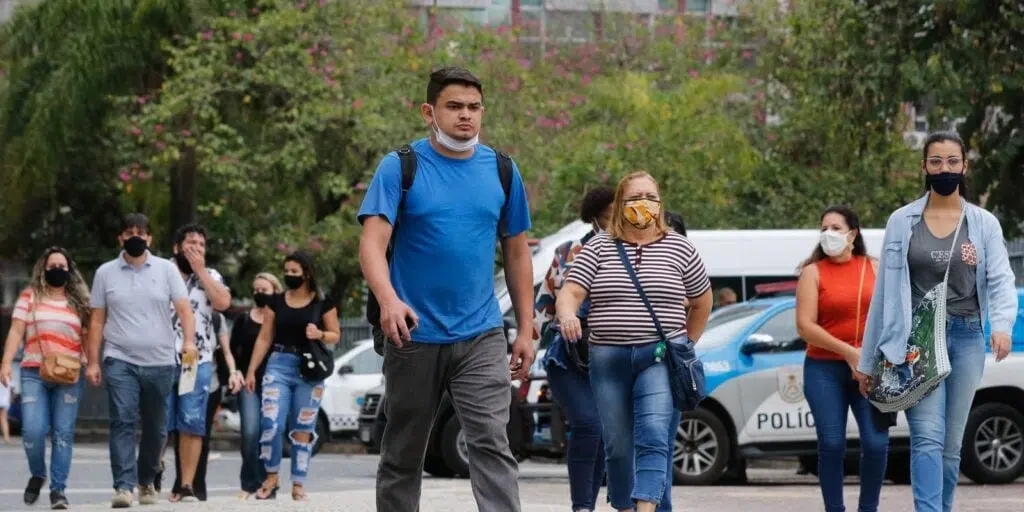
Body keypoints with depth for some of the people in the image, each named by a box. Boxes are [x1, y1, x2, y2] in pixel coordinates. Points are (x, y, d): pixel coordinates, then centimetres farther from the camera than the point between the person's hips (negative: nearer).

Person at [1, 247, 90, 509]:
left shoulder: (79, 301, 13)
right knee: (33, 430, -10)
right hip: (34, 373, -1)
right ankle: (37, 475, 17)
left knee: (63, 433, -4)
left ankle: (58, 489, 1)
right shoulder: (30, 297, 9)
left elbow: (87, 337, 12)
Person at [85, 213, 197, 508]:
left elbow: (184, 308, -3)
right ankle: (124, 486, -19)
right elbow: (97, 320, 7)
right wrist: (92, 361, 1)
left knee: (156, 427, 9)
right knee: (122, 422, -14)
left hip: (160, 362, 1)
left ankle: (146, 481, 26)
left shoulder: (166, 270, 5)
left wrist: (189, 340, -21)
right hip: (120, 361, -1)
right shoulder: (106, 273, 7)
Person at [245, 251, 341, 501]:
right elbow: (264, 338, 9)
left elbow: (336, 335, 6)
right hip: (279, 366, 1)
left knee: (303, 429, 3)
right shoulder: (276, 302, 7)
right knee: (270, 424, -12)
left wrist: (320, 335, -16)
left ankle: (298, 485, 8)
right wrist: (251, 370, 5)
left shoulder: (322, 303, 2)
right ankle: (271, 478, 3)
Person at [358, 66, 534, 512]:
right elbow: (373, 242, -14)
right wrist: (388, 299, -32)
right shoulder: (400, 167, -3)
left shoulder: (502, 171, 8)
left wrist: (526, 329, 11)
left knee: (492, 445, -12)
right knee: (402, 455, 9)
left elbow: (516, 253, 14)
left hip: (481, 337, 1)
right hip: (414, 336, -1)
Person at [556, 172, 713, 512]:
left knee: (653, 435, -19)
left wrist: (685, 345, 18)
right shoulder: (599, 248, 7)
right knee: (618, 444, 5)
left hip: (661, 357, -2)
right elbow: (570, 292, -3)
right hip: (609, 358, 2)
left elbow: (702, 302, 20)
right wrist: (567, 315, -25)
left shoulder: (679, 248, 7)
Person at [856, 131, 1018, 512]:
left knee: (951, 444, 6)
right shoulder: (902, 222, 5)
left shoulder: (984, 224, 7)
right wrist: (868, 360, 7)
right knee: (928, 437, -16)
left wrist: (1002, 324, -24)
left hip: (966, 338, 2)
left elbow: (1001, 280, -2)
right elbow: (884, 291, 7)